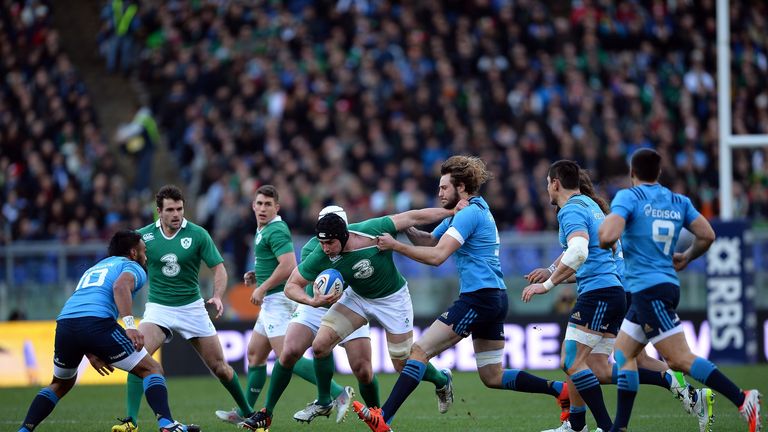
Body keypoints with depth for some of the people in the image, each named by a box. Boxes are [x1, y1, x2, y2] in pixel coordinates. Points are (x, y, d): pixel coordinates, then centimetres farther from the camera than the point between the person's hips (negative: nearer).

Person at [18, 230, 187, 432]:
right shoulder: (132, 267, 17)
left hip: (64, 322, 6)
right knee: (152, 370, 5)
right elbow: (120, 287, -8)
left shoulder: (93, 269, 39)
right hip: (97, 323, -6)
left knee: (61, 384, 30)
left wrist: (90, 354, 33)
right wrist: (130, 326, -19)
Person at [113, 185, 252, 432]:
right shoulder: (144, 236, -5)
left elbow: (218, 268, -8)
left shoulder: (198, 234, -9)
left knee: (218, 366, 5)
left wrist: (217, 296, -25)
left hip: (192, 307, 0)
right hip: (158, 307, 0)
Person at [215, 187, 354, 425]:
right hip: (271, 302, 11)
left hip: (278, 299, -11)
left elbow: (288, 266, -27)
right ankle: (245, 413, 26)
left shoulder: (276, 231, -15)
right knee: (254, 354, 16)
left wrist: (262, 289, -18)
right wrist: (256, 275, 13)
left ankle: (338, 393, -21)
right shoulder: (263, 230, 17)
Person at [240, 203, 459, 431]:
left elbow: (413, 217, -22)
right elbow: (291, 285, -16)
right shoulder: (320, 258, -26)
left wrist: (453, 211, -17)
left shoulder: (372, 231, -34)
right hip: (357, 298, 3)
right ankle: (323, 403, 13)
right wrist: (312, 301, -36)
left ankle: (442, 380, 34)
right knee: (320, 345, -11)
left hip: (392, 299, -3)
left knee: (404, 365, 0)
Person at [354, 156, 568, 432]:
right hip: (495, 299, 10)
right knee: (493, 377, 13)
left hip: (479, 297, -10)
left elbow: (437, 256, -19)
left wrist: (395, 246, -14)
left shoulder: (470, 213, -11)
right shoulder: (465, 212, 20)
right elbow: (430, 240, 23)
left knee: (420, 350, -12)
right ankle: (560, 389, 9)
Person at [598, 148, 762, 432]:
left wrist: (603, 243, 3)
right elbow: (707, 235, 8)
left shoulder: (628, 197, -6)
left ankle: (742, 400, -22)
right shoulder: (679, 202, 12)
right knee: (622, 354, 14)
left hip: (648, 288, -8)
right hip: (668, 283, 8)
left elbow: (608, 235, -20)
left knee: (680, 359, -14)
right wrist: (686, 258, 25)